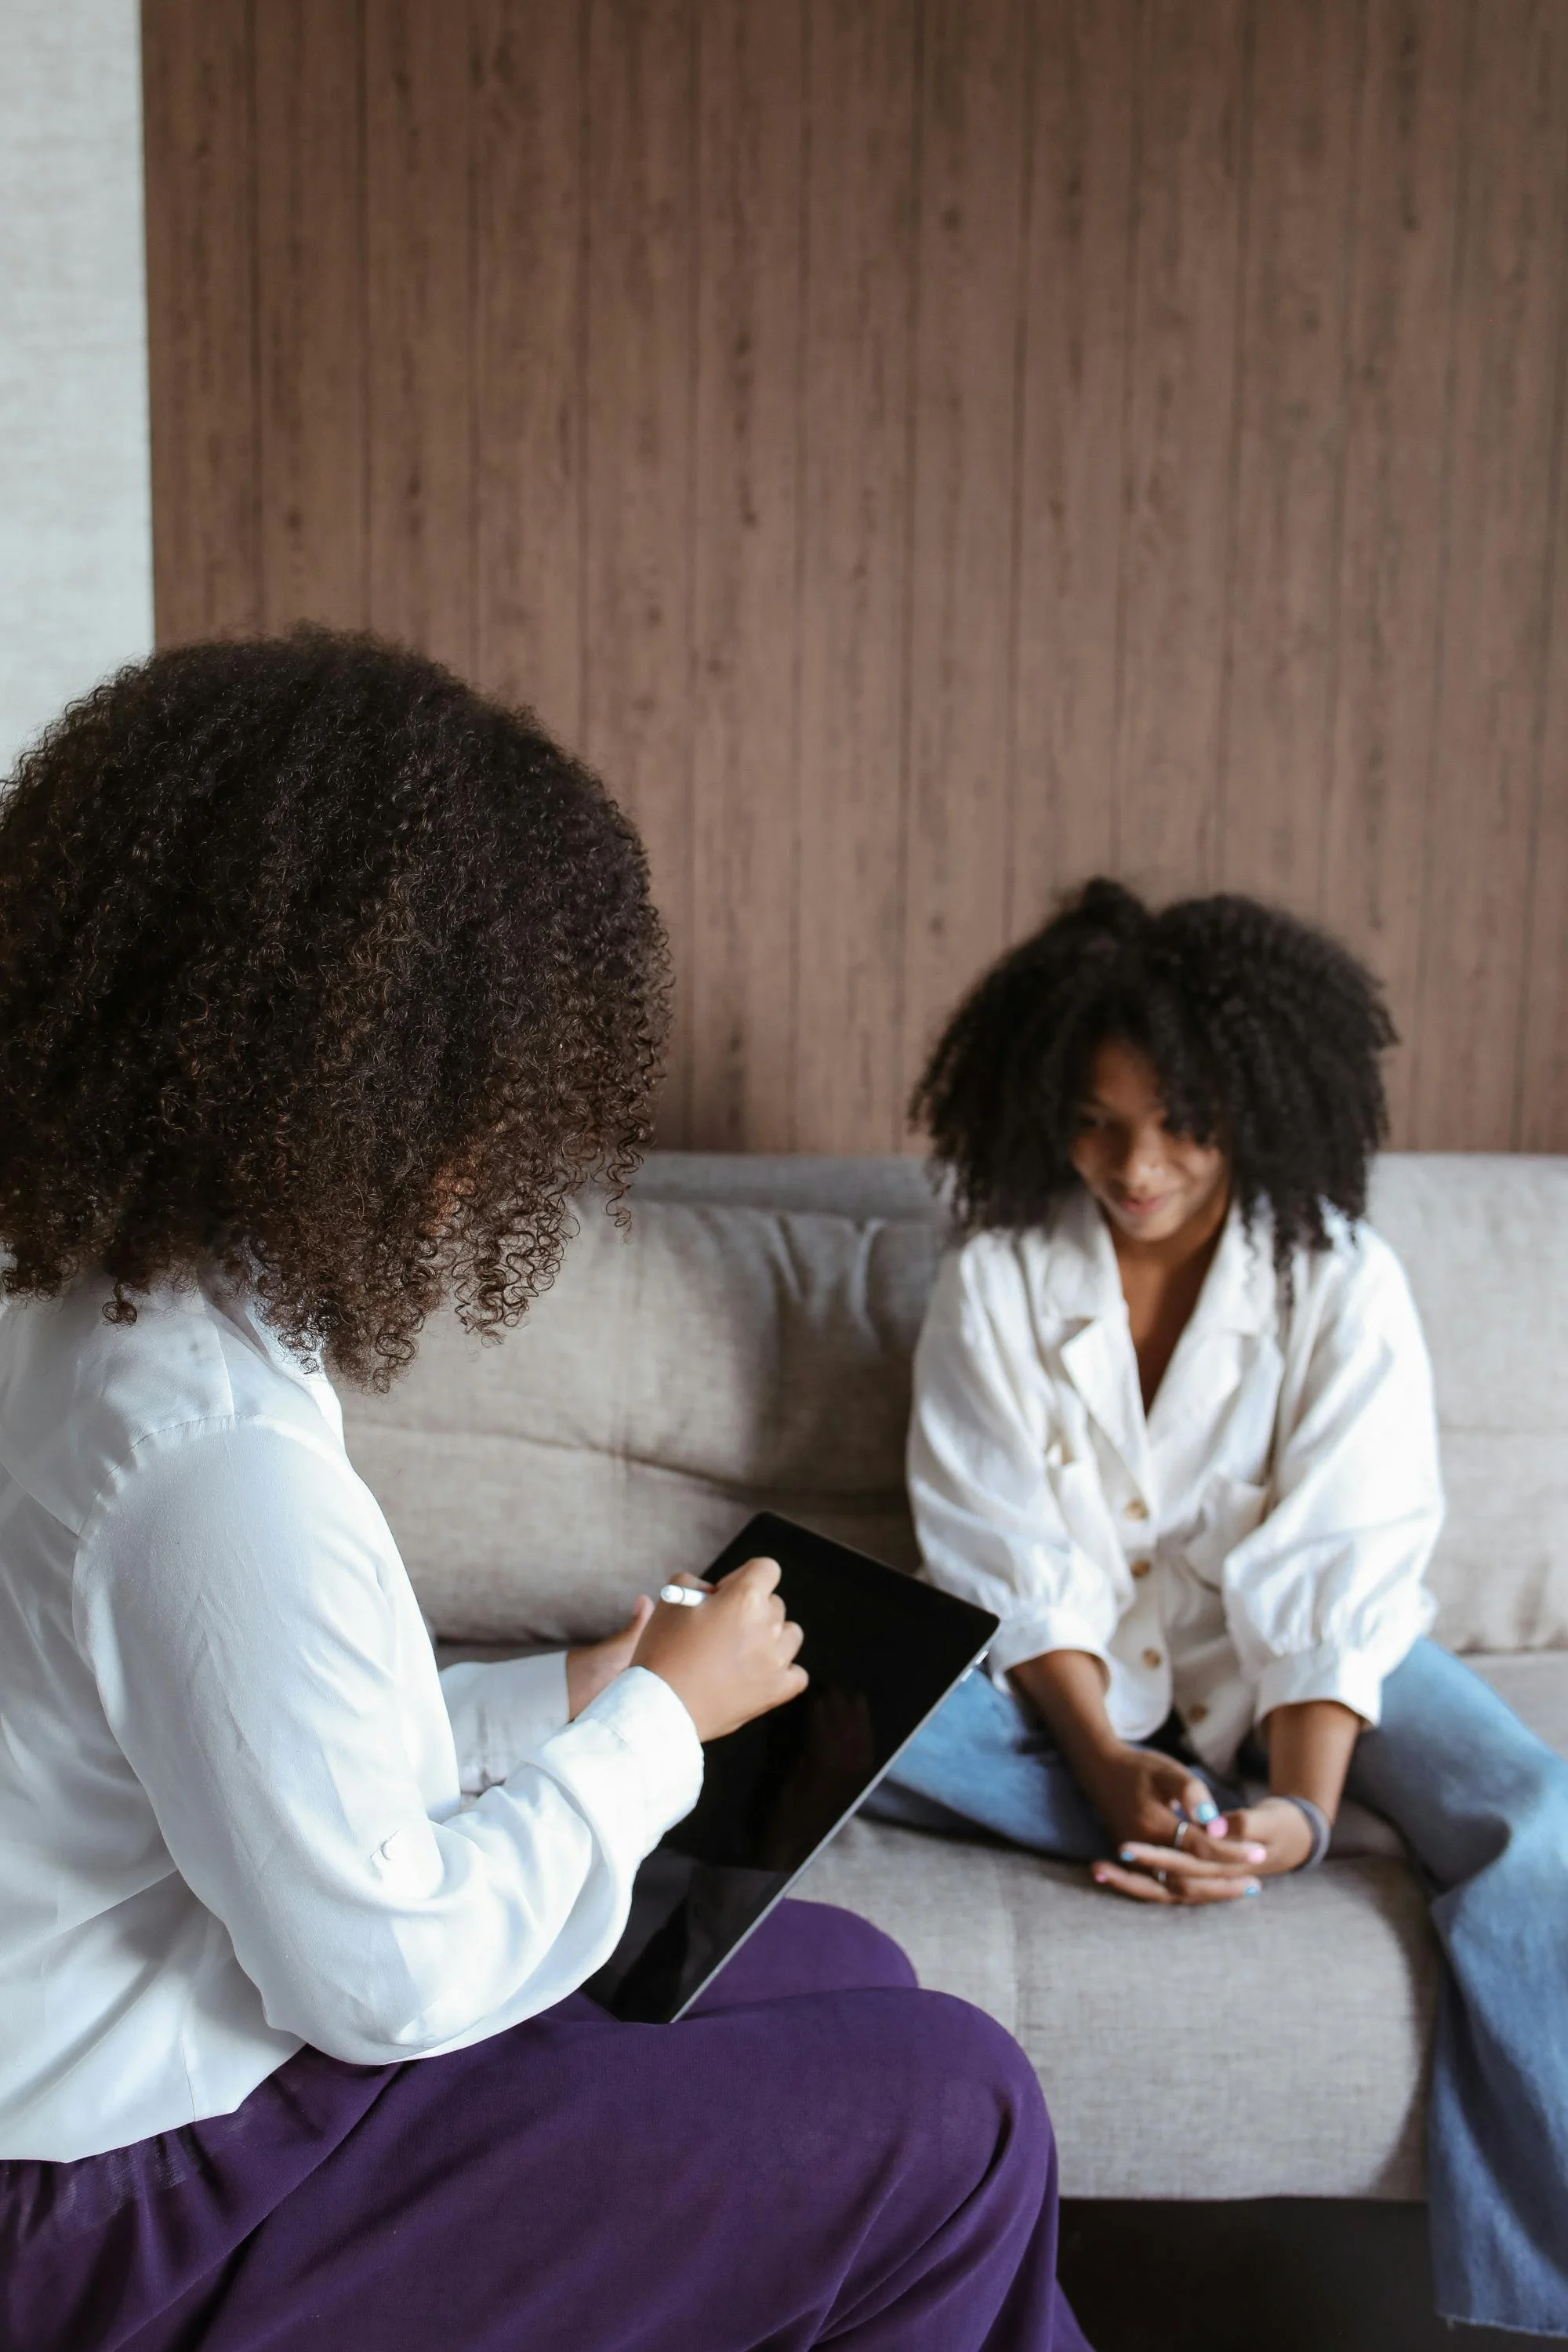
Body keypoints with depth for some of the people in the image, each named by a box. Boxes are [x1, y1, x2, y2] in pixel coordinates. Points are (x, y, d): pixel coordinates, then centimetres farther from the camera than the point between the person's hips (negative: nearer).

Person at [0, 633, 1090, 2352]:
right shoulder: (217, 1453, -31)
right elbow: (393, 1975, -24)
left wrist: (565, 1697, 4)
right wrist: (659, 1718, -11)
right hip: (156, 2213, -9)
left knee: (842, 1969, 14)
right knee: (948, 2111, -7)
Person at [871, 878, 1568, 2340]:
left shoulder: (1344, 1286, -11)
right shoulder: (995, 1282, -8)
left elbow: (1333, 1580, -17)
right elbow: (1018, 1566, -10)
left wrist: (1302, 1808, -32)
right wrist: (1108, 1766, -26)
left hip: (1288, 1673, 0)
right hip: (1068, 1679, 1)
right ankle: (1197, 1839, -23)